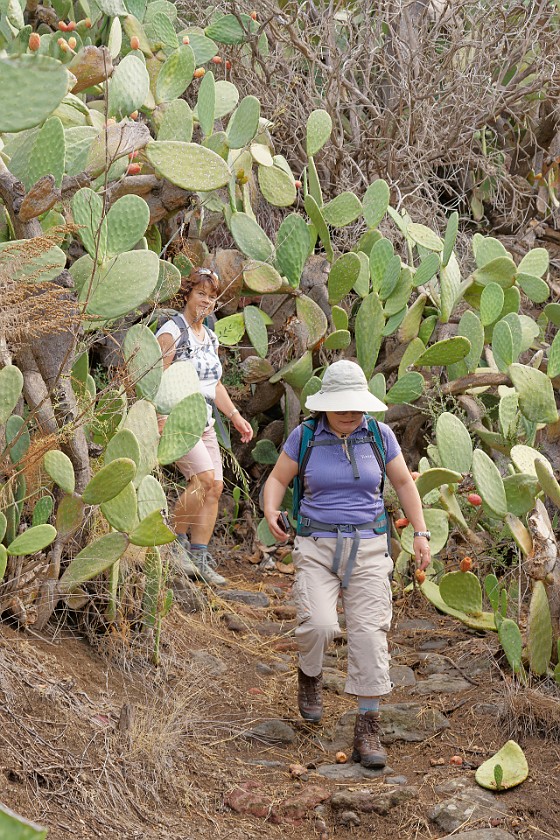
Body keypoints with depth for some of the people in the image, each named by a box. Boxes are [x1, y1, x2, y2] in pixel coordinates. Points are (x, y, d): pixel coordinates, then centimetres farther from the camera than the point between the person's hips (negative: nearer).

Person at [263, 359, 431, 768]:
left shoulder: (379, 436, 0)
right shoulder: (304, 436, -3)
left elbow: (404, 482, 10)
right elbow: (277, 479, 5)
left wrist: (421, 534, 3)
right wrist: (271, 511, -17)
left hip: (368, 548, 1)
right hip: (317, 547, -1)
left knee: (369, 634, -10)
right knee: (318, 626, -21)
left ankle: (367, 731, -4)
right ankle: (310, 674, 15)